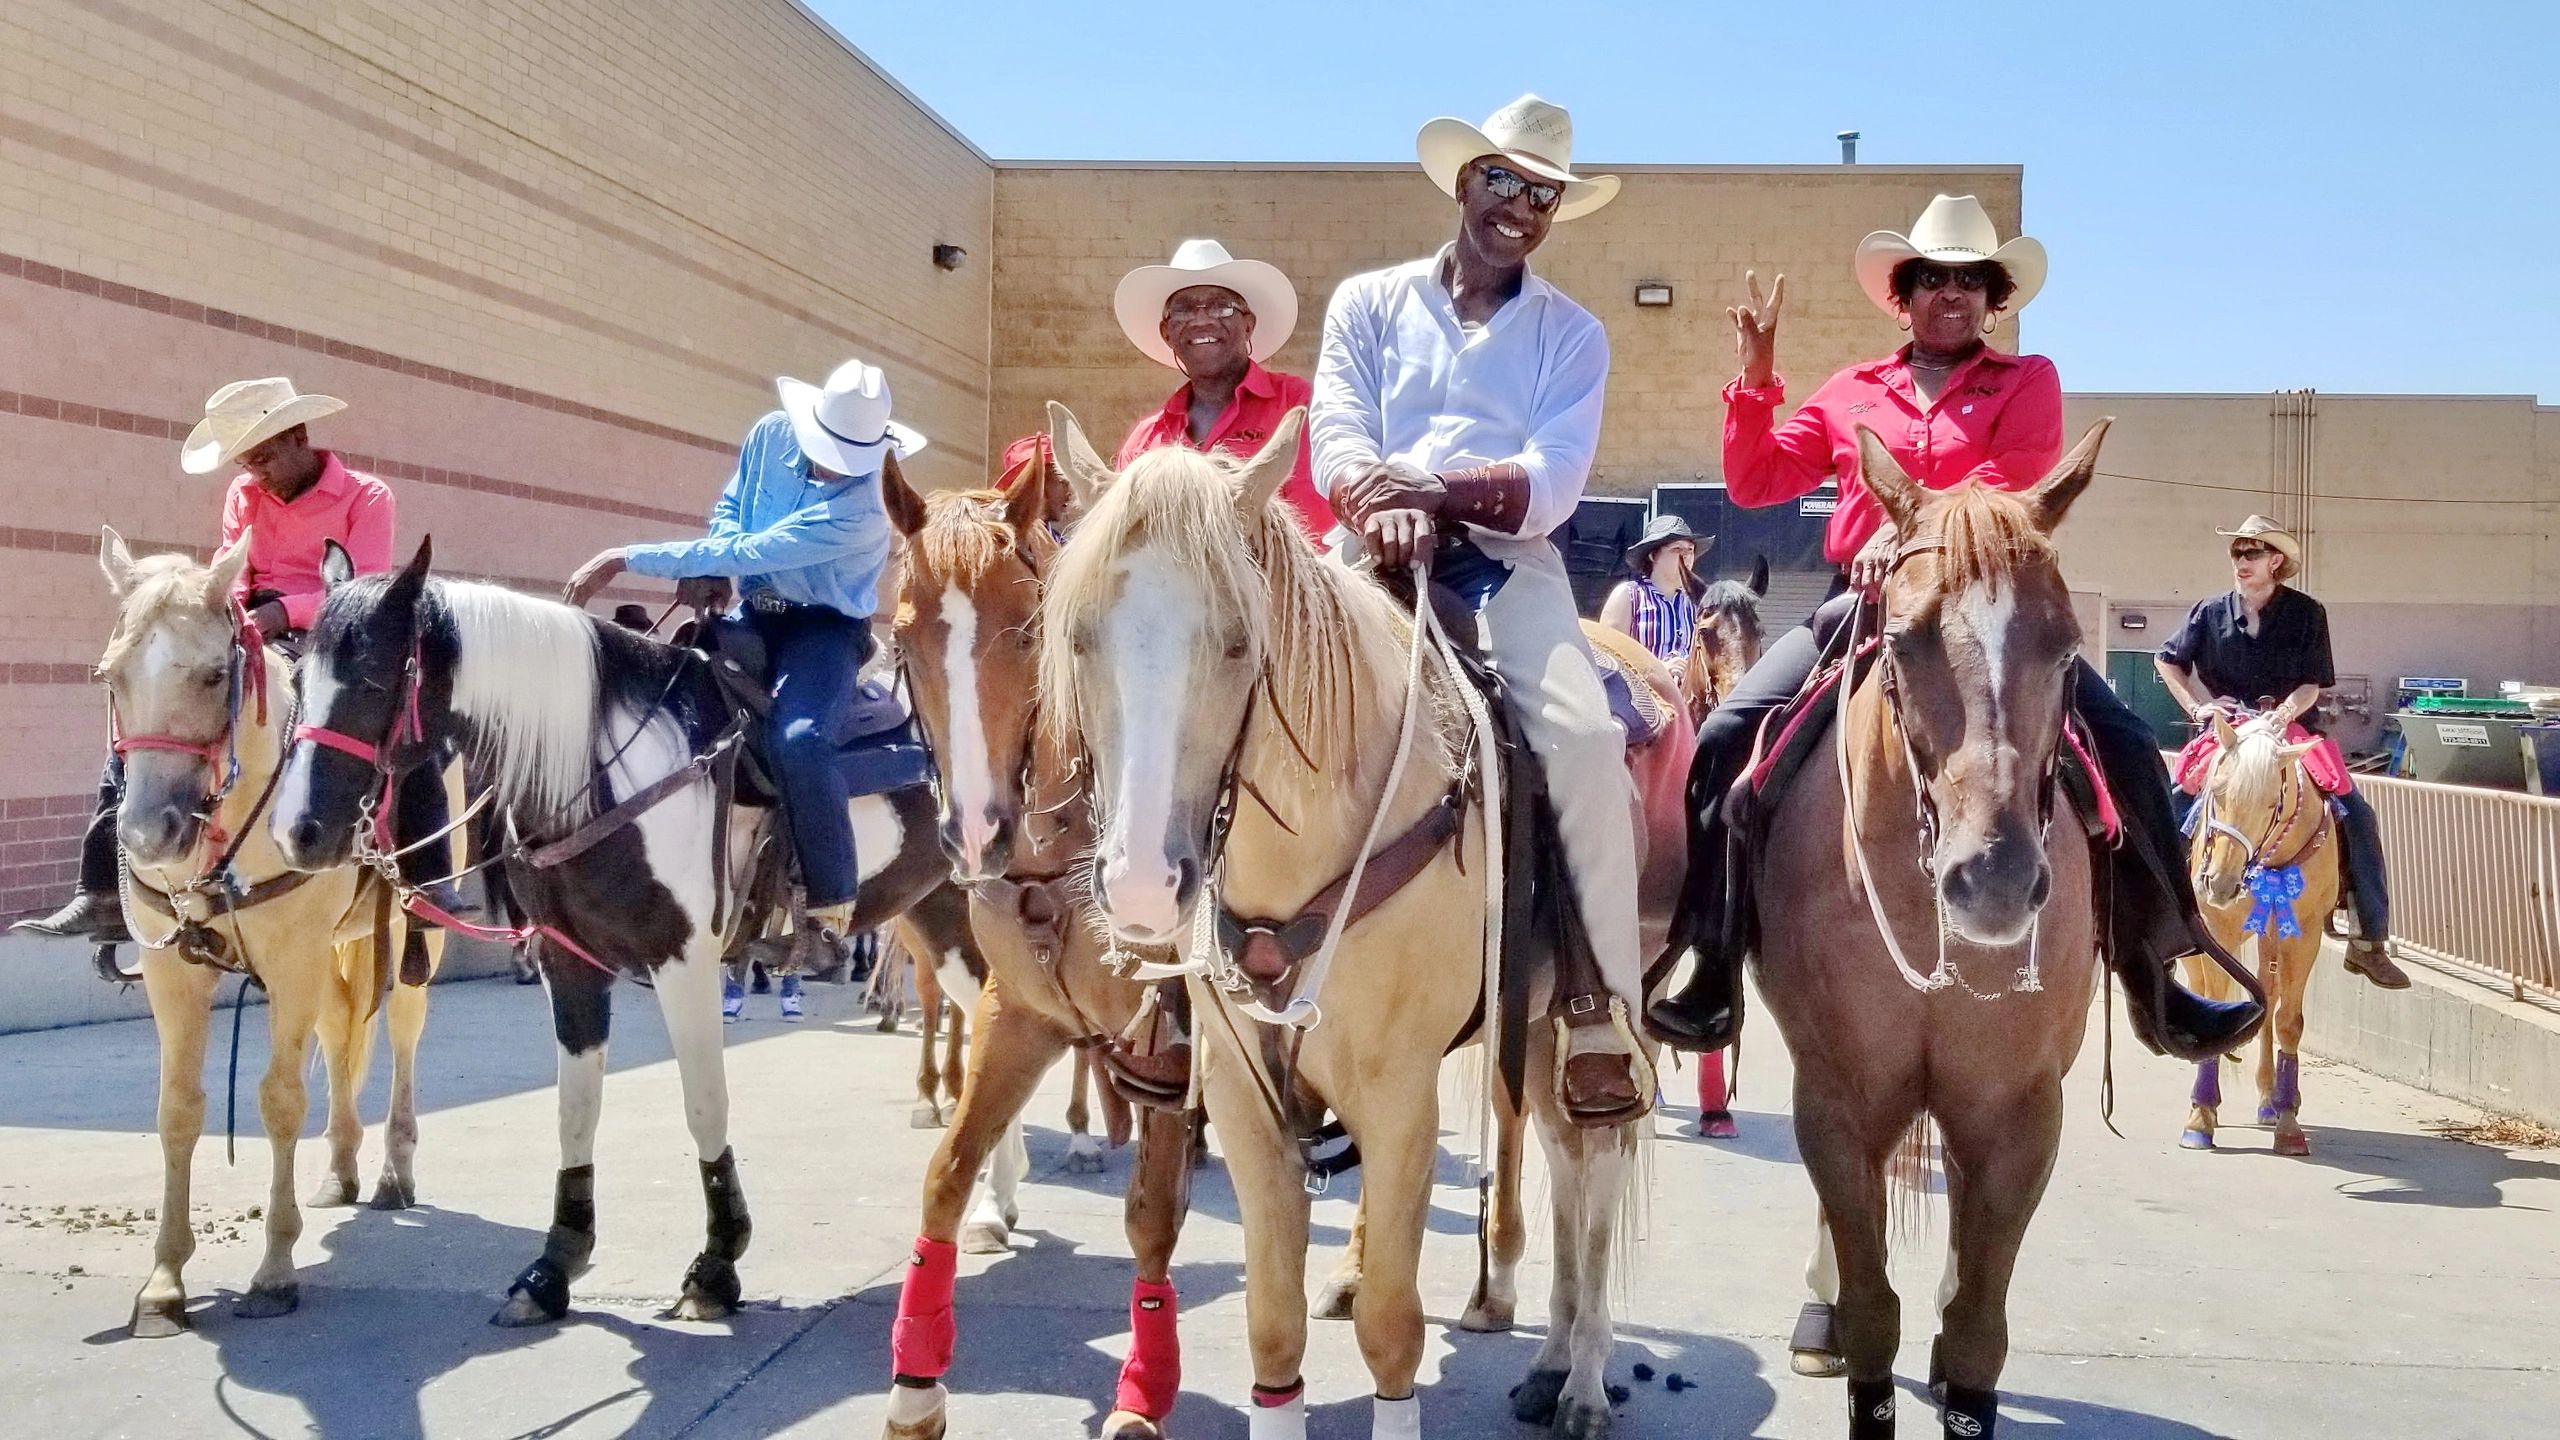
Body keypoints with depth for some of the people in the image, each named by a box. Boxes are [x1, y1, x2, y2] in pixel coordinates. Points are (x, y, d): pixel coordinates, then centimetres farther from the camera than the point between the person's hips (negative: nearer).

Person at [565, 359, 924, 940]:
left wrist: (627, 559, -24)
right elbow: (728, 509, 14)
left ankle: (833, 908, -21)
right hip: (753, 614, 7)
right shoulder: (770, 436, -5)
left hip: (826, 628, -7)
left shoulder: (860, 511, -27)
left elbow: (747, 553, -27)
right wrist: (713, 570, -10)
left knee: (798, 739, -33)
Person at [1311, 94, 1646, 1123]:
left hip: (1507, 563, 0)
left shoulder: (1572, 336, 14)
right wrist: (1383, 506, -24)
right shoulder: (1369, 302, 15)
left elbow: (1550, 487, -2)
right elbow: (1336, 443, -1)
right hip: (1377, 556, 0)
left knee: (1586, 738, -25)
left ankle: (1603, 1013, -13)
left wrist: (1430, 486, -20)